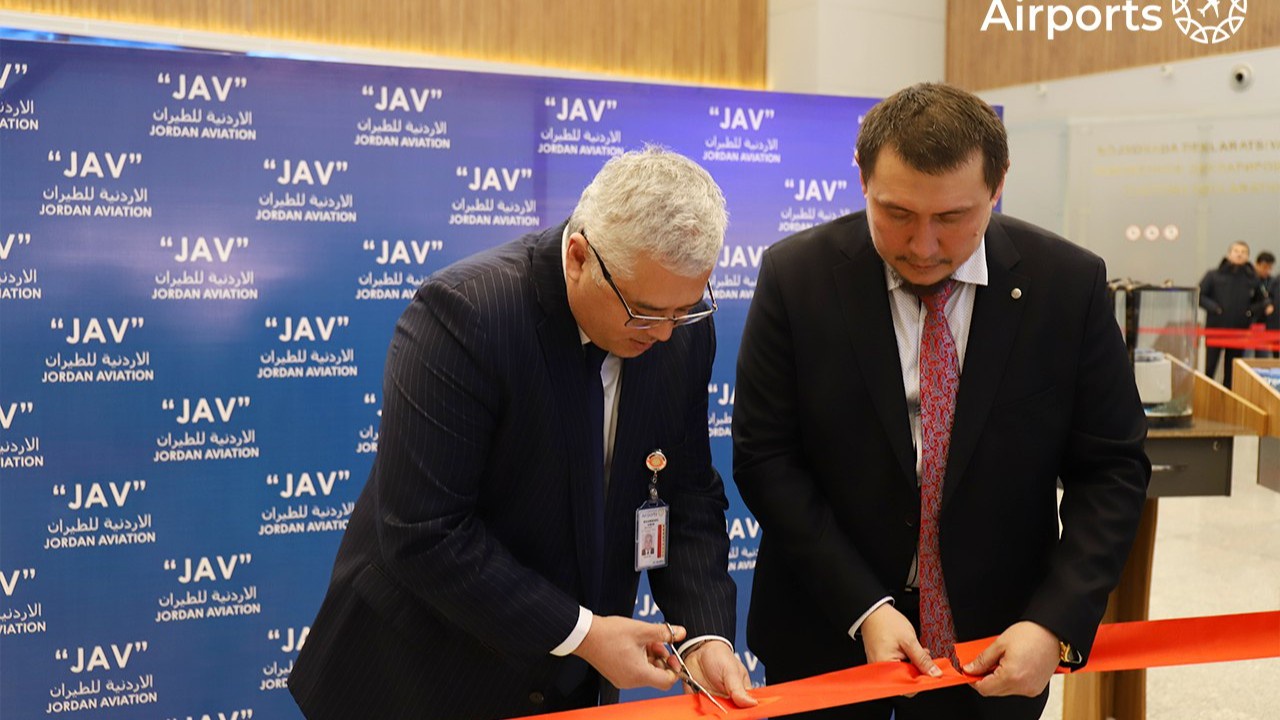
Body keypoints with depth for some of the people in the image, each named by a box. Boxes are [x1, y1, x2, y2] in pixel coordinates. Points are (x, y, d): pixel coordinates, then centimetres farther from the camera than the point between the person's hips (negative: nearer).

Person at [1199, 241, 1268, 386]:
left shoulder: (1252, 279, 6)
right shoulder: (1213, 276, -2)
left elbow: (1260, 303, 17)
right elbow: (1198, 296, -3)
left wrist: (1252, 312, -3)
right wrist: (1213, 308, -16)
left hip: (1239, 332, 2)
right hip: (1214, 330, -2)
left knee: (1232, 372, 8)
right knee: (1209, 368, -1)